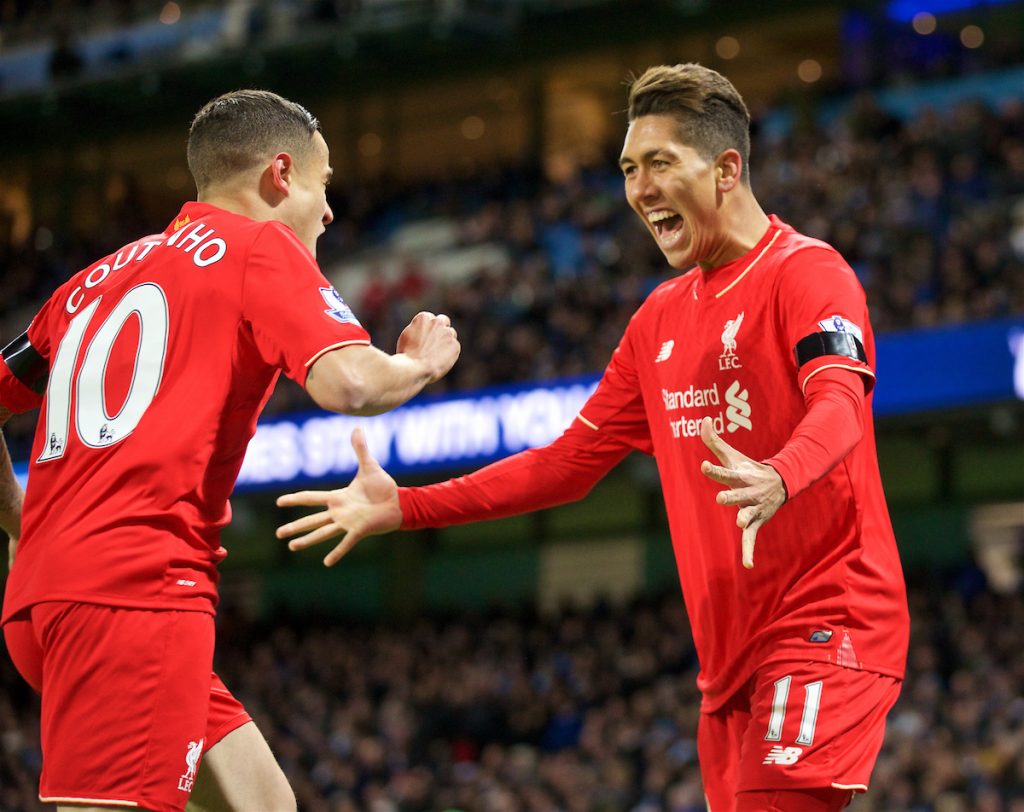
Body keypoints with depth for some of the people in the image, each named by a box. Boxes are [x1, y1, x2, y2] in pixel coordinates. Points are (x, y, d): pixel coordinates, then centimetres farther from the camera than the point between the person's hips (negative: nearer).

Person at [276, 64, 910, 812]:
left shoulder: (806, 272, -7)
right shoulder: (659, 319, 17)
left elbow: (838, 404, -25)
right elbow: (571, 461, 20)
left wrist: (777, 480, -48)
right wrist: (402, 507, 14)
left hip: (824, 629, -8)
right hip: (732, 651, 8)